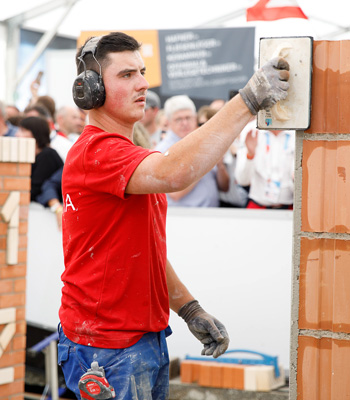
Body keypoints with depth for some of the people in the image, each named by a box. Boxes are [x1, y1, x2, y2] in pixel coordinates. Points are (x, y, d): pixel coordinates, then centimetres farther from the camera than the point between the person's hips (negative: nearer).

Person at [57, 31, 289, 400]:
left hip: (144, 338, 10)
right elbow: (174, 173, -37)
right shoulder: (96, 151, -18)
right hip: (109, 351, -10)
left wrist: (190, 310, 11)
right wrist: (249, 99, -37)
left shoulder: (124, 155, 17)